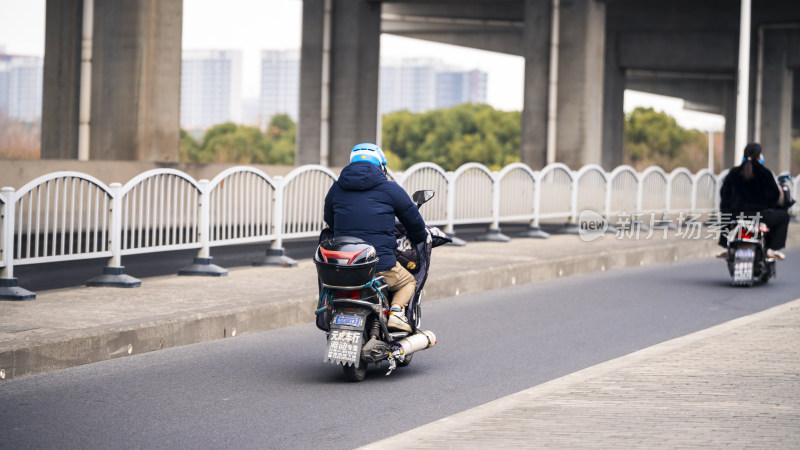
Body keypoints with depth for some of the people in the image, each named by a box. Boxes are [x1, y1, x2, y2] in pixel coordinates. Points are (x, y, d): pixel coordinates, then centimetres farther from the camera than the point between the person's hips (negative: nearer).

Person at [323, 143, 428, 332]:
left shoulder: (336, 188, 11)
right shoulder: (390, 189, 1)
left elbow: (329, 221, 25)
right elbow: (414, 221, 10)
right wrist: (421, 241, 32)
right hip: (380, 266, -3)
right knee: (408, 282, 25)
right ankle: (396, 311, -2)